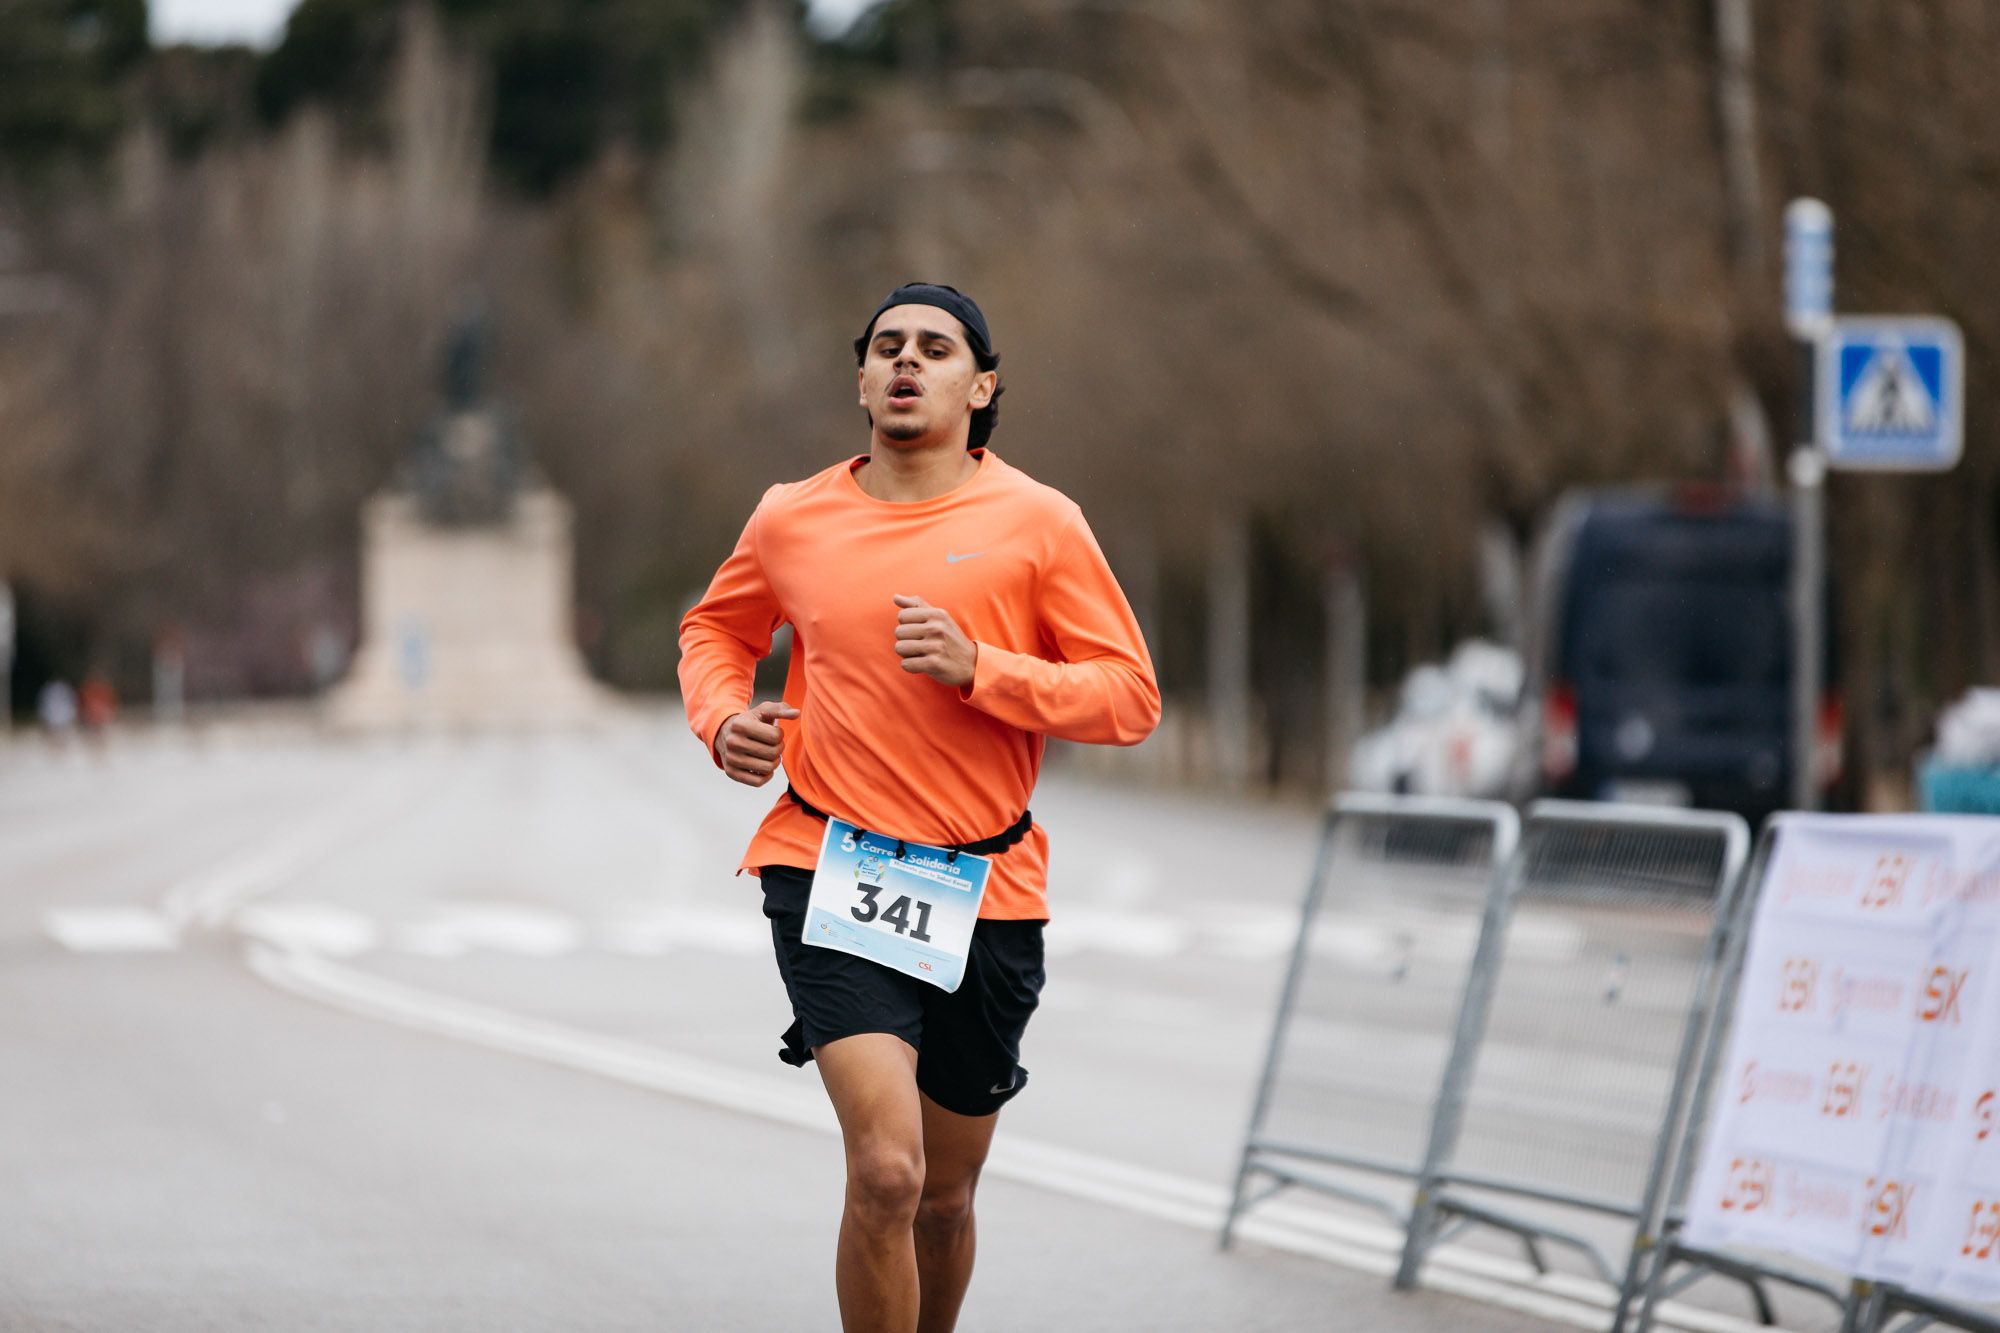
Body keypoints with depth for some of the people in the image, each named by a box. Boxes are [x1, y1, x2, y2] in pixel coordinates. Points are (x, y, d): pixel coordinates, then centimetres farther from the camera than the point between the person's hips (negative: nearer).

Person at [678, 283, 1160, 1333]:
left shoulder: (1039, 524, -1)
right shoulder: (793, 519, 4)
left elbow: (1130, 696, -3)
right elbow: (717, 629, 25)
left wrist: (977, 668, -16)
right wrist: (723, 718, 4)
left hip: (986, 892, 1)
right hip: (831, 874, -1)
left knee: (944, 1199, 15)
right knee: (886, 1168, -21)